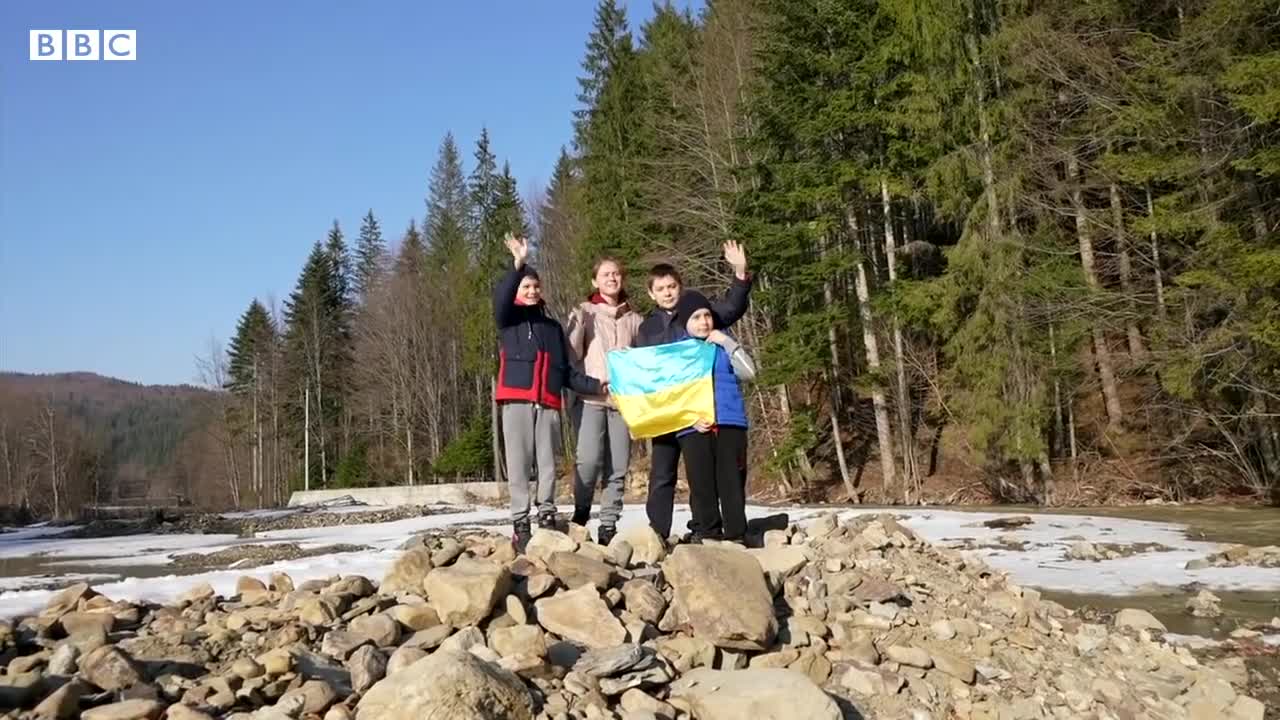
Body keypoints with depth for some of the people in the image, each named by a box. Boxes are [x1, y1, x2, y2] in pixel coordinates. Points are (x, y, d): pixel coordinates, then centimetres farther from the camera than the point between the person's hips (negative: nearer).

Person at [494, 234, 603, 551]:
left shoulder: (553, 327, 22)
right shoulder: (509, 319, 11)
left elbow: (566, 372, 18)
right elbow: (500, 298, -13)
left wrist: (595, 385, 4)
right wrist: (518, 265, -26)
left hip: (548, 404, 3)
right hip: (516, 401, -3)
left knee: (548, 464, 2)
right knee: (519, 463, -4)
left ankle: (547, 518, 8)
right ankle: (520, 523, -3)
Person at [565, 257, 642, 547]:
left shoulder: (633, 319, 17)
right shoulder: (584, 312, 8)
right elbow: (572, 354, -1)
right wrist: (578, 323, -13)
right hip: (591, 397, -3)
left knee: (618, 466, -1)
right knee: (589, 459, -18)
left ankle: (608, 527, 7)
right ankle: (581, 511, 3)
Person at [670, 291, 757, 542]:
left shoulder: (723, 346, 13)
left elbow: (748, 372, 0)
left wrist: (728, 342, -6)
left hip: (730, 423, 1)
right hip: (694, 428, -1)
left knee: (732, 482, 0)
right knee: (701, 484, 0)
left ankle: (736, 535, 4)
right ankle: (707, 533, 8)